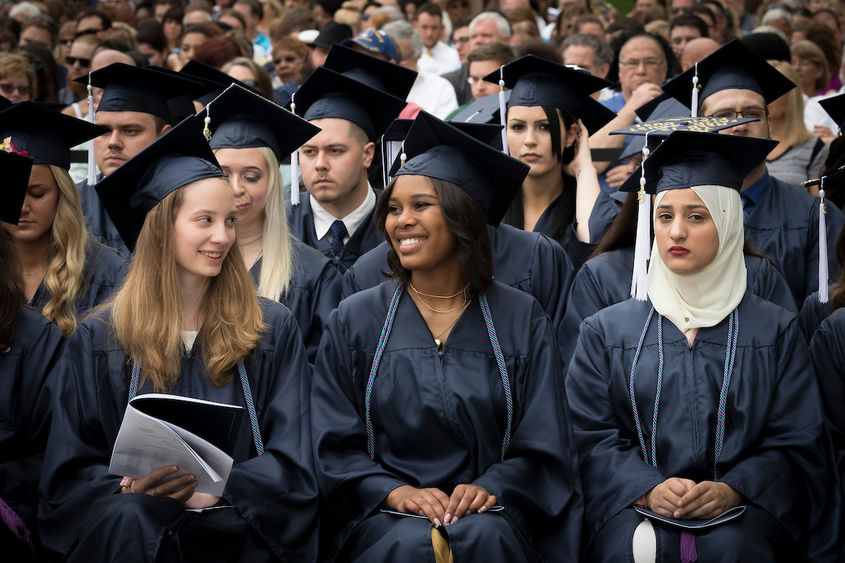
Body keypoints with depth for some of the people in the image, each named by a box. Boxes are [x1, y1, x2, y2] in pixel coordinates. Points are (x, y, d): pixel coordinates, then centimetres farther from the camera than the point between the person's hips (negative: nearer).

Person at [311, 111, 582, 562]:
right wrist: (397, 492, -15)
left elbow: (541, 448, 4)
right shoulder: (355, 321, 8)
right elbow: (336, 446, 3)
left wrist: (491, 488, -16)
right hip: (383, 516, 0)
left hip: (488, 513, 1)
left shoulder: (521, 320, 7)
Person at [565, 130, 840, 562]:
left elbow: (798, 445, 6)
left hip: (739, 512, 0)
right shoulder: (606, 330, 14)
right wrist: (646, 489, -15)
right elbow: (591, 436, 5)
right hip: (637, 508, 0)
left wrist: (733, 489, -14)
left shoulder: (775, 332, 13)